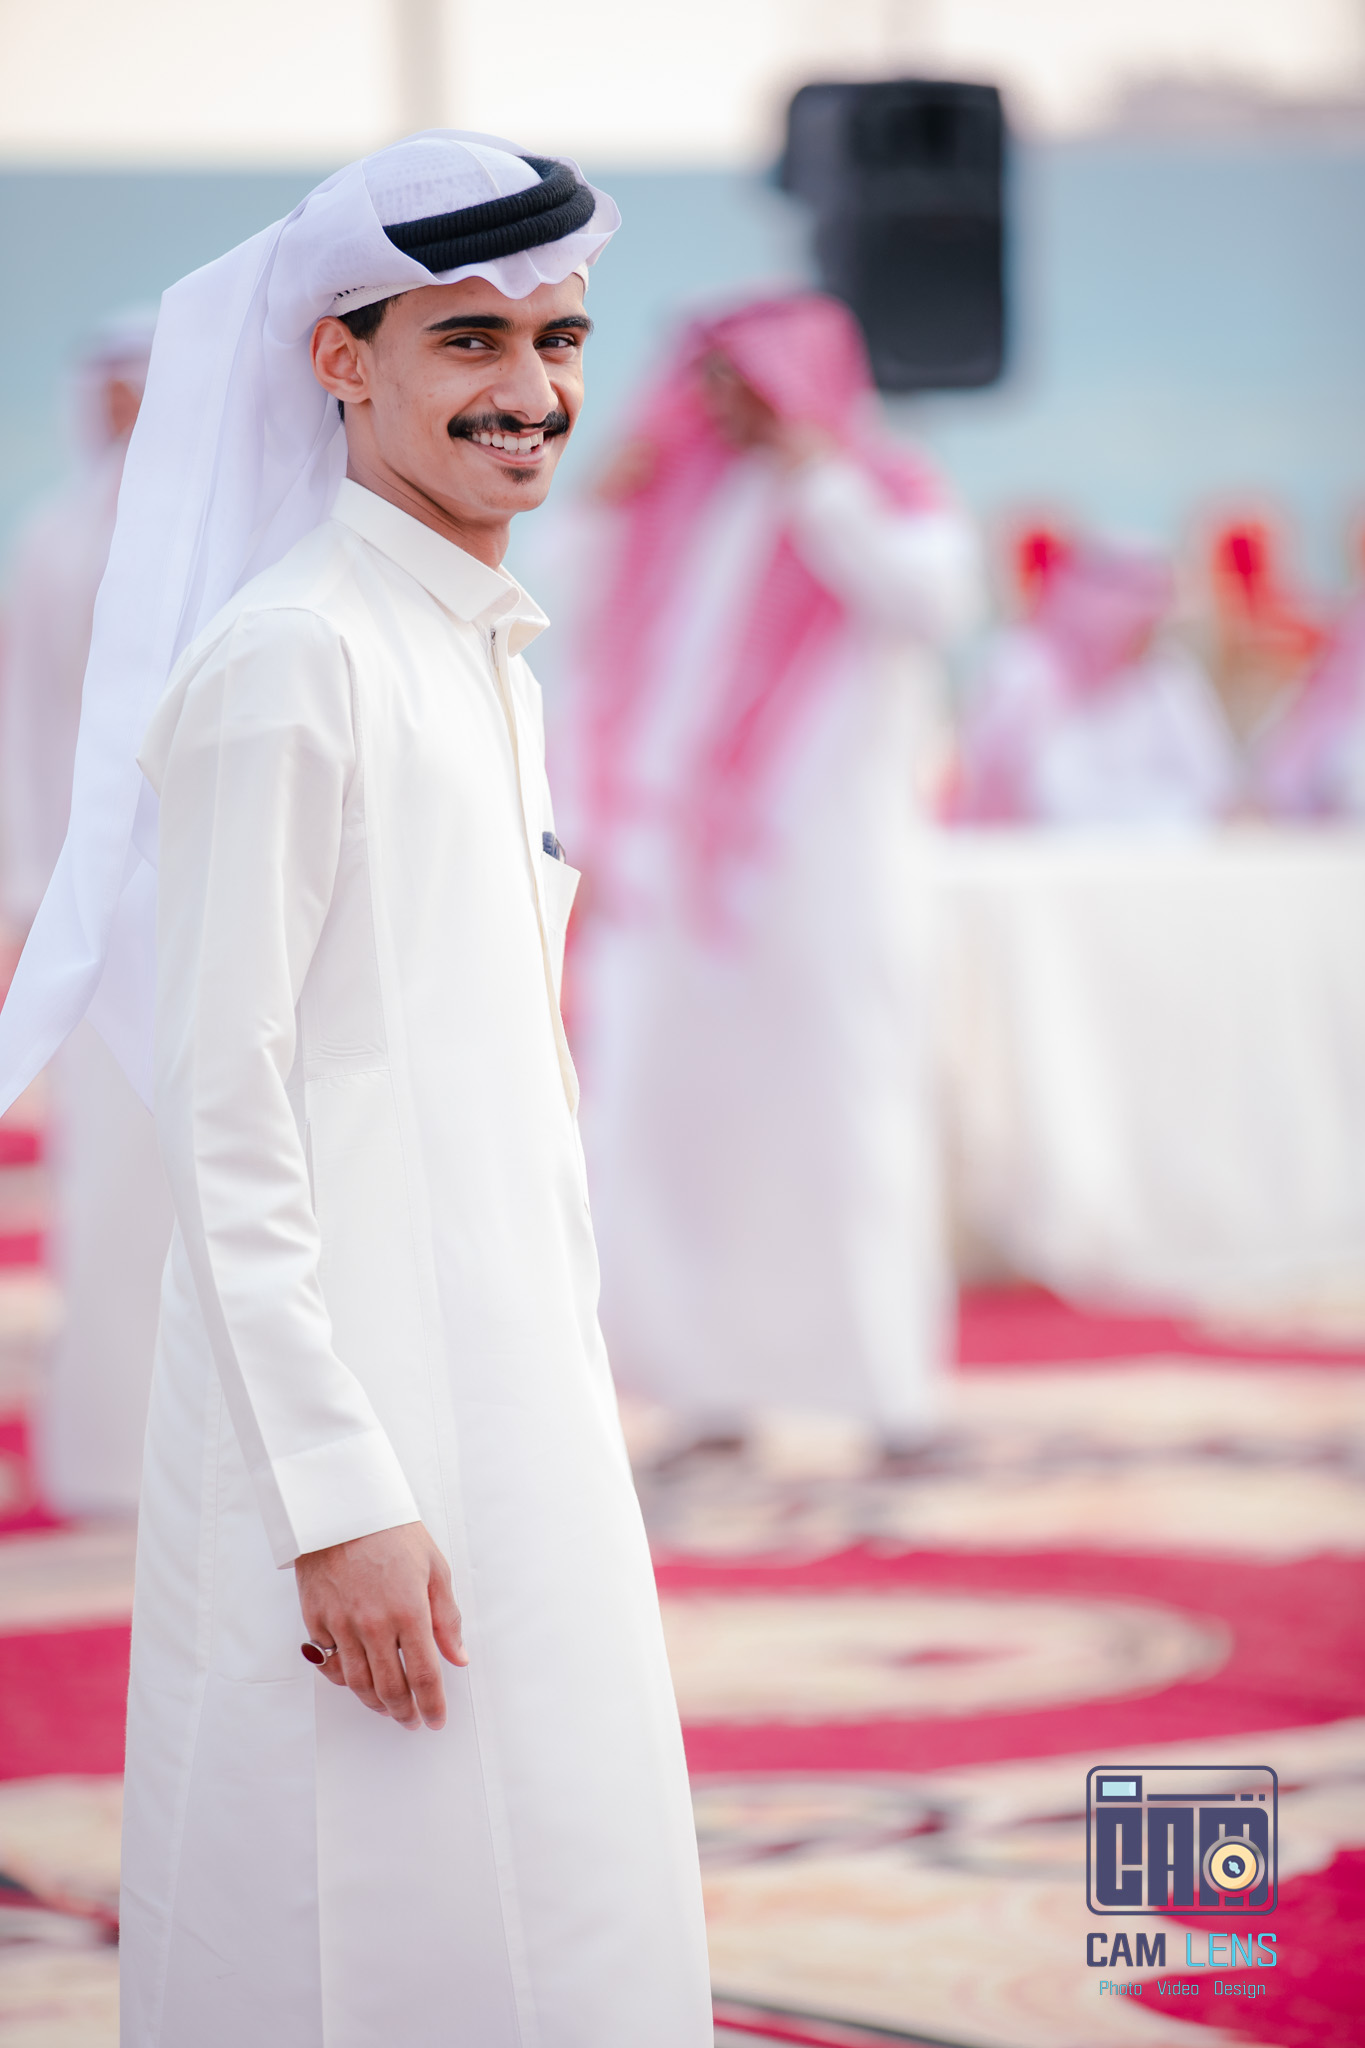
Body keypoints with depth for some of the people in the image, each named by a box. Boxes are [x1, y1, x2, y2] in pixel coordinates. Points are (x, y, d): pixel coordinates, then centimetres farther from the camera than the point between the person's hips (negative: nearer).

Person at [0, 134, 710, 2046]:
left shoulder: (492, 665, 15)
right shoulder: (284, 658, -13)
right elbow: (225, 1117, -17)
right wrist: (343, 1499, -20)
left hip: (513, 1411, 9)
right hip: (337, 1405, -9)